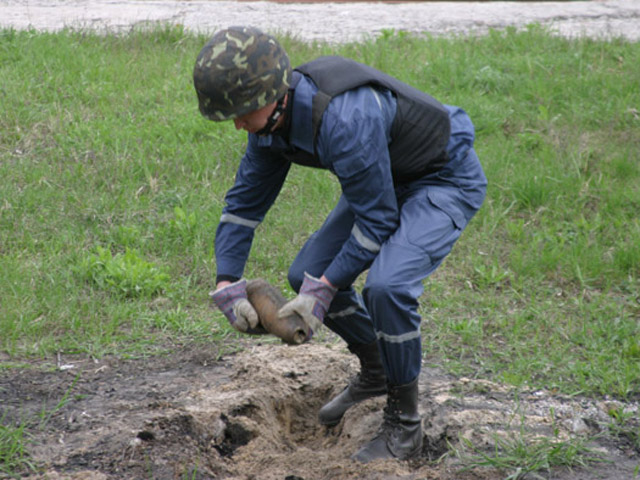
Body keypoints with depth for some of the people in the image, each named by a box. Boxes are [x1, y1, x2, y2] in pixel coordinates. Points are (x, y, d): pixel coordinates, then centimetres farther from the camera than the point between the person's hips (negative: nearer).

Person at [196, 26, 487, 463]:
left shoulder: (344, 120, -38)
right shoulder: (272, 117, -10)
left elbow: (377, 221, -28)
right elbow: (246, 200, 2)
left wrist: (324, 289, -24)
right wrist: (227, 284, -7)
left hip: (447, 181, -9)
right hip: (389, 179, 9)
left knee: (387, 284, -29)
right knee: (308, 274, 5)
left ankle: (404, 425, -10)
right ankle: (375, 372, 28)